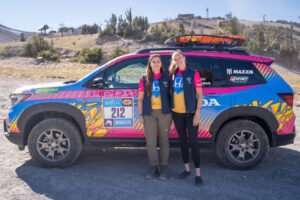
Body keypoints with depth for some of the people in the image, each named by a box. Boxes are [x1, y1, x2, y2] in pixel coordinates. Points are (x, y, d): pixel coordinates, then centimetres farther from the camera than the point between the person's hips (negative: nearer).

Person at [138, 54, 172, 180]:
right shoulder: (144, 79, 8)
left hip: (164, 113, 0)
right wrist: (141, 114, 3)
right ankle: (154, 167, 15)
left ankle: (164, 168, 17)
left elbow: (171, 95, 5)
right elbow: (140, 99, 10)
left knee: (164, 141, 5)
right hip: (149, 114, 1)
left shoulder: (167, 78, 7)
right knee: (150, 142, -1)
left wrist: (171, 113, -2)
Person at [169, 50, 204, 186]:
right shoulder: (173, 75, 9)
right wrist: (170, 111, 6)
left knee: (193, 142, -5)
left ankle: (197, 173, 3)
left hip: (190, 113, -4)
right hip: (177, 113, 5)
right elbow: (171, 92, 12)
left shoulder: (193, 74, -3)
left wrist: (197, 113, -13)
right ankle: (186, 169, 25)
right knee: (182, 140, 12)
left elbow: (199, 94, -5)